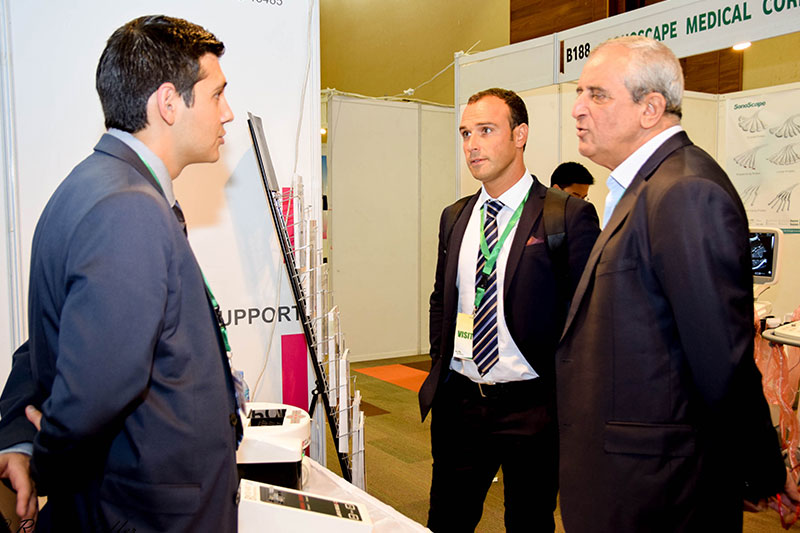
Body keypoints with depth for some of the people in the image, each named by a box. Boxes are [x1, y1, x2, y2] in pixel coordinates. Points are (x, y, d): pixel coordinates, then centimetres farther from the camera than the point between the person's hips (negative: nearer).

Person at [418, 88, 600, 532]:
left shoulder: (569, 216, -10)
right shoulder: (454, 217, 9)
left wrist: (564, 393, -9)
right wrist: (439, 367, 12)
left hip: (532, 408, -4)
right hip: (458, 402, 5)